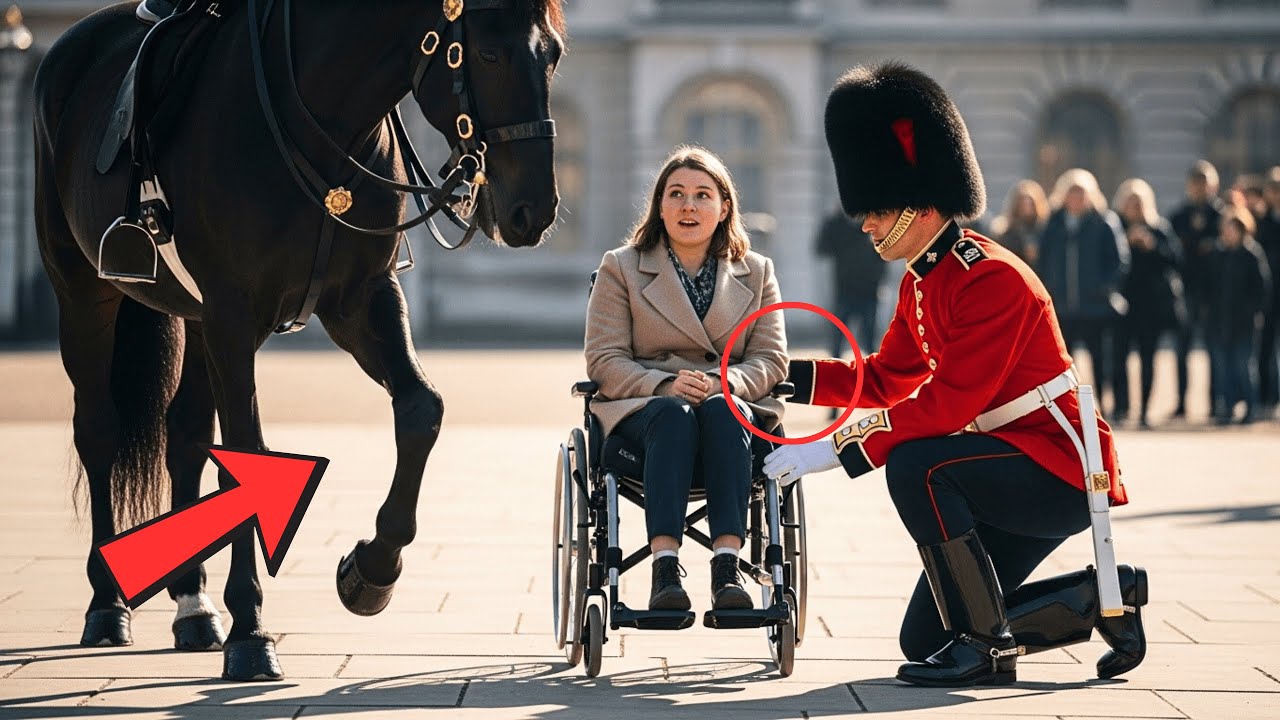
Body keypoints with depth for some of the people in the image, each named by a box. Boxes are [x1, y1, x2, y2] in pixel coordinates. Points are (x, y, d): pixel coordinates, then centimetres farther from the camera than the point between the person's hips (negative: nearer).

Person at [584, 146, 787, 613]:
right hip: (642, 410, -1)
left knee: (721, 411, -35)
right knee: (674, 415, -37)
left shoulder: (756, 273, 15)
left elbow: (771, 360, 6)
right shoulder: (620, 268, 10)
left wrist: (721, 383, -16)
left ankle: (727, 568, -46)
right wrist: (664, 385, -18)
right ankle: (664, 570, -48)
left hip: (731, 405, 1)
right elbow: (604, 361, 1)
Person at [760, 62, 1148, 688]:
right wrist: (785, 376, 7)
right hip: (1017, 470, 10)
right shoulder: (922, 283, 8)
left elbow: (947, 403, -28)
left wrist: (838, 449, -29)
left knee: (915, 466, -32)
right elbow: (886, 379, 18)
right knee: (924, 638, 6)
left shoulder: (992, 279, -22)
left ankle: (986, 648, -19)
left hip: (1063, 474, -10)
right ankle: (1103, 597, 18)